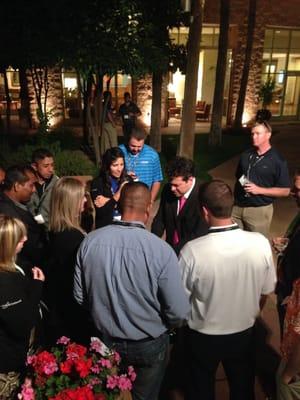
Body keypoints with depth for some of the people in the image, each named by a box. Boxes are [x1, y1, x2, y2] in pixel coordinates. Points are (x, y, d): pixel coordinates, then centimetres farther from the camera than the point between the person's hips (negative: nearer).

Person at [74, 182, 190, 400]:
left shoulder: (90, 241, -18)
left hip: (105, 340, 3)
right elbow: (179, 313, -23)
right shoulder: (161, 250, -28)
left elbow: (80, 296, -6)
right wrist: (159, 325, 0)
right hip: (149, 345, -2)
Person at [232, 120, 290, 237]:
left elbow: (285, 191, -7)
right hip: (237, 207, 5)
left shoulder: (278, 160, -7)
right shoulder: (246, 155, 9)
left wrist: (259, 190, -18)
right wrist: (234, 198, 5)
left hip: (259, 210, -4)